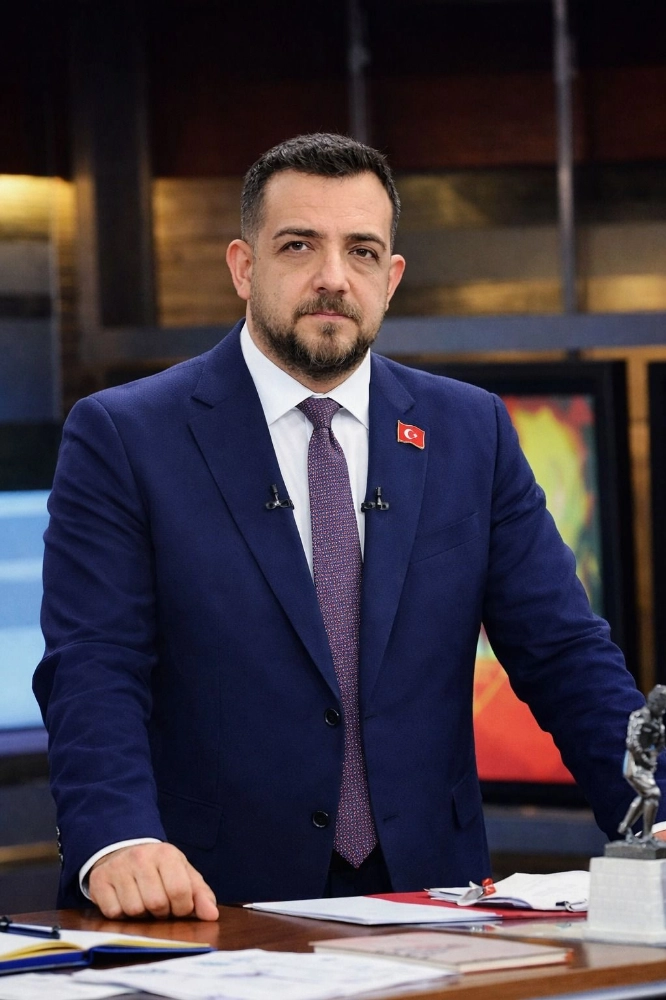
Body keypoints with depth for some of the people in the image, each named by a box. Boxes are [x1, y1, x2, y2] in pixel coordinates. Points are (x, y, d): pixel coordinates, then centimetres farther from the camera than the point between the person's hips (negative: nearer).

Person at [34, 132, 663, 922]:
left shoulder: (471, 433, 12)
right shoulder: (121, 438, 1)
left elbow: (564, 656, 8)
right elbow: (92, 673, -8)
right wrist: (119, 842, -27)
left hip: (423, 895, 2)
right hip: (207, 913, -2)